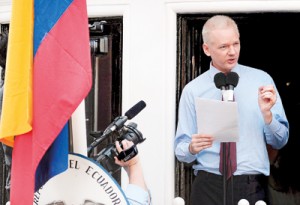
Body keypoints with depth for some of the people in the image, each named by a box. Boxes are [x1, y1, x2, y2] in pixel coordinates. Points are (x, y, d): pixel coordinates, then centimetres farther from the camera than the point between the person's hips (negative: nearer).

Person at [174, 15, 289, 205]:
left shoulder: (261, 80, 1)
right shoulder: (193, 90, 1)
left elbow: (280, 141, 1)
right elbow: (180, 150, 2)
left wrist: (266, 113, -16)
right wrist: (192, 148, -19)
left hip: (252, 187, 0)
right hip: (208, 187, 0)